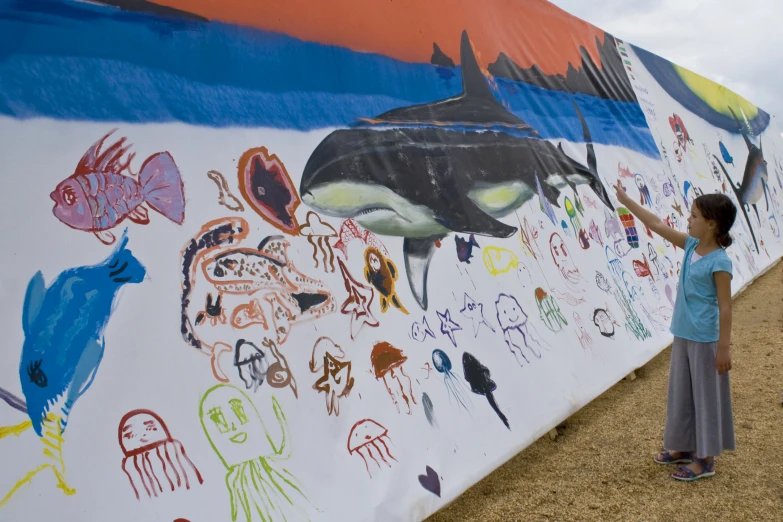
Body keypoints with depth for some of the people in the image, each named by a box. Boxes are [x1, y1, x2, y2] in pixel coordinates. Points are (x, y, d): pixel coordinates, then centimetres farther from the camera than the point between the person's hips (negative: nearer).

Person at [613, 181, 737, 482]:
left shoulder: (719, 262, -18)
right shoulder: (691, 245, 3)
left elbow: (725, 307, -16)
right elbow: (657, 226, 7)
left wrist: (723, 348, -15)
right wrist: (626, 201, 6)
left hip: (704, 340, -8)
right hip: (683, 335, 8)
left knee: (706, 396, 5)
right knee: (682, 392, 17)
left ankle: (705, 459, 18)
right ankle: (685, 447, 32)